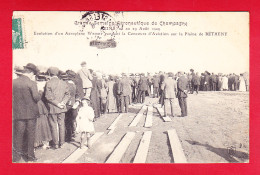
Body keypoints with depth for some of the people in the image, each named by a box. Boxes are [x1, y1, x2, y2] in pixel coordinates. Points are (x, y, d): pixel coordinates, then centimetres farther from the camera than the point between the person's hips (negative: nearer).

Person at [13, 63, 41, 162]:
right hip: (30, 113, -3)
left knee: (18, 135, 12)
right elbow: (37, 97, -17)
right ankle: (30, 156, 17)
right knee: (30, 135, 10)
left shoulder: (13, 82, 0)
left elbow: (12, 97, 4)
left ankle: (16, 157, 18)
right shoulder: (31, 83, -13)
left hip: (18, 113, 3)